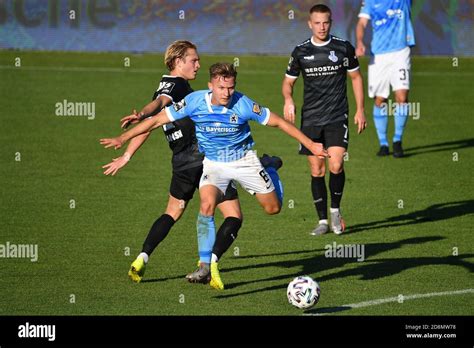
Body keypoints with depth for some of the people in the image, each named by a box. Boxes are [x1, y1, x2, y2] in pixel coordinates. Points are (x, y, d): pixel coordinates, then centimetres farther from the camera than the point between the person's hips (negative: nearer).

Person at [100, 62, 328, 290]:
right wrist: (122, 138, -15)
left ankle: (269, 169, 44)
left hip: (244, 160, 0)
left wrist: (311, 145, -7)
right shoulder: (195, 102, -21)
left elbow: (278, 122, -10)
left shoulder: (243, 105, -23)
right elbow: (159, 119, -14)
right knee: (207, 204, -28)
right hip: (213, 163, 0)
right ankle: (208, 264, -22)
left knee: (273, 208, 9)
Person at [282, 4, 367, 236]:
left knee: (336, 166, -17)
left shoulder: (343, 48, 0)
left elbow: (356, 77, 11)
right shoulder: (301, 51, 4)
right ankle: (323, 220, 12)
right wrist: (288, 99, -9)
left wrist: (360, 110, 5)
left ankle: (335, 210, 7)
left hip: (337, 118, -2)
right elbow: (288, 81, 13)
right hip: (310, 119, 2)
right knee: (316, 170, 2)